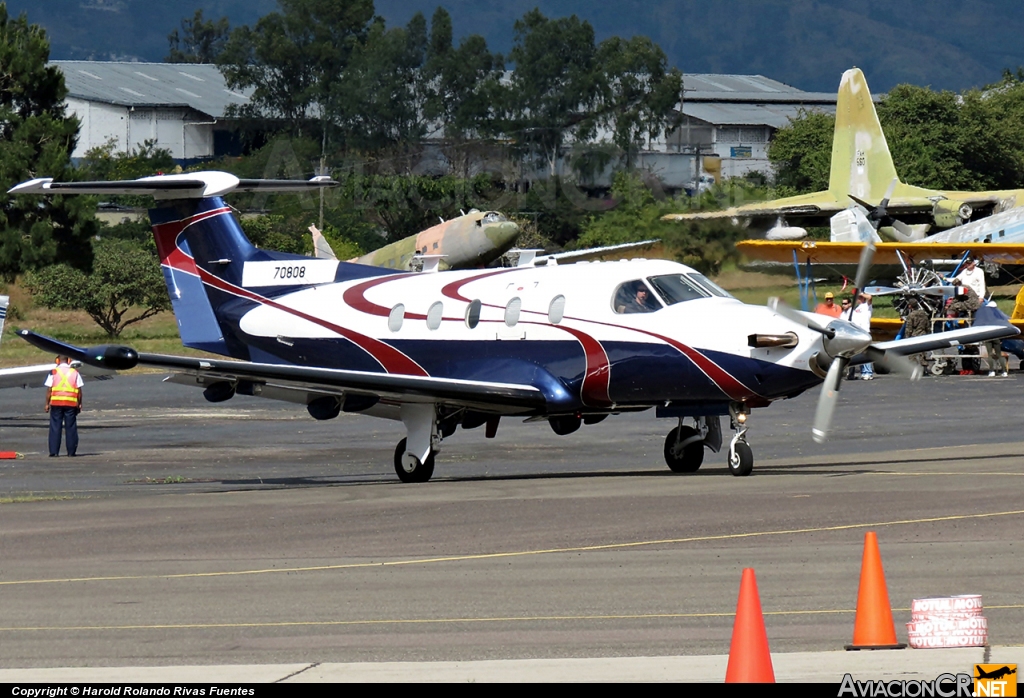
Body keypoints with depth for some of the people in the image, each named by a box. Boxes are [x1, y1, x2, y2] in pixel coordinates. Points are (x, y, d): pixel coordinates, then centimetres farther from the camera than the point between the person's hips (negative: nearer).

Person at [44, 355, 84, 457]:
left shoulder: (53, 372, 1)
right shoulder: (74, 373, 5)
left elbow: (49, 390, -1)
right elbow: (79, 391, 3)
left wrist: (47, 403, 4)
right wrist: (79, 404, 10)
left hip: (56, 403, -1)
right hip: (71, 403, 1)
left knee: (55, 427, 2)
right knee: (71, 427, 5)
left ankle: (54, 451, -1)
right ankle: (71, 451, 5)